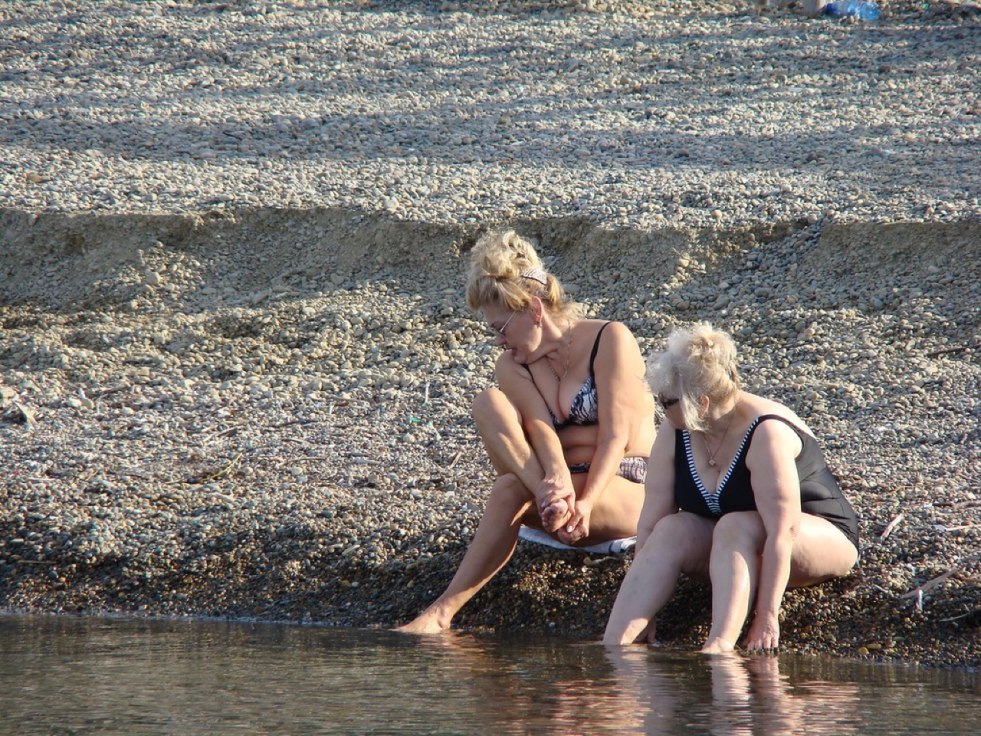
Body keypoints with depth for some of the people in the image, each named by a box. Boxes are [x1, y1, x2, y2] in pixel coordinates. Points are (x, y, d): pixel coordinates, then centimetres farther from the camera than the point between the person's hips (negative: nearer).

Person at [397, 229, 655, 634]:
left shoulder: (610, 340, -5)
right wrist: (558, 479, -33)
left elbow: (615, 435, -14)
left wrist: (585, 503, -29)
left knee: (510, 492, -34)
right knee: (489, 403, -19)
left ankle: (443, 611, -38)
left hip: (629, 493, -5)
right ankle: (552, 503, -37)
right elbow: (541, 429, -11)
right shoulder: (512, 366, 9)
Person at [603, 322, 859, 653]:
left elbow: (782, 532, -34)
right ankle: (612, 647, -34)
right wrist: (641, 612, -17)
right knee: (671, 531, -22)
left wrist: (767, 616, -37)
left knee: (734, 527, -34)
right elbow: (651, 522, -12)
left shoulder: (766, 433, -29)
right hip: (731, 545, 6)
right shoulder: (674, 432, -10)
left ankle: (719, 646, -50)